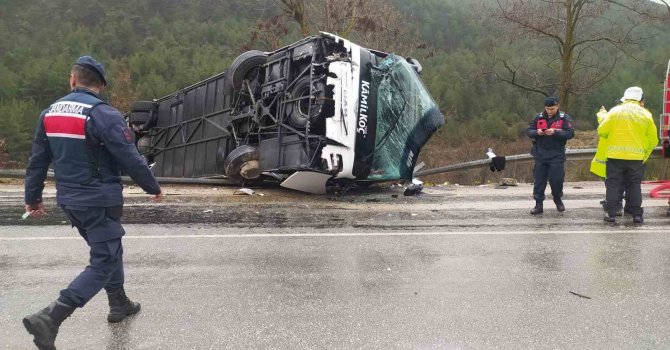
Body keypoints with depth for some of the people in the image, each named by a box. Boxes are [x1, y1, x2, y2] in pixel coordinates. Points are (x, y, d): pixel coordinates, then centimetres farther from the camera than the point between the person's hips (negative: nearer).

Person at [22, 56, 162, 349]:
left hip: (69, 201, 8)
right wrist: (154, 188, -2)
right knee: (103, 262, 0)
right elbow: (130, 160, -17)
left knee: (108, 248, 24)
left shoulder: (50, 113, 5)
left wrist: (33, 197, 20)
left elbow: (38, 160, 10)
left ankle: (119, 304, 36)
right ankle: (50, 318, -10)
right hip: (100, 201, -8)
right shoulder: (103, 114, -18)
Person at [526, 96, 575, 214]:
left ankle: (557, 199, 30)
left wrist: (555, 132, -24)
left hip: (556, 155, -2)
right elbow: (529, 131, 4)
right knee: (539, 180, 2)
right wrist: (537, 132, -17)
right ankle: (538, 204, 9)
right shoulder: (539, 117, 5)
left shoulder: (564, 118, -2)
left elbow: (570, 133, -11)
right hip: (540, 155, 2)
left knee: (556, 179, 2)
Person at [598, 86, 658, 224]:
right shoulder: (646, 114, 2)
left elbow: (601, 131, -4)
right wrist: (645, 155, 15)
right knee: (635, 186, 11)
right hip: (636, 157, 1)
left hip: (615, 155, -1)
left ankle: (611, 214, 5)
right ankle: (637, 215, 13)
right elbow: (653, 140, 3)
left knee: (613, 185, 6)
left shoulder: (615, 111, 0)